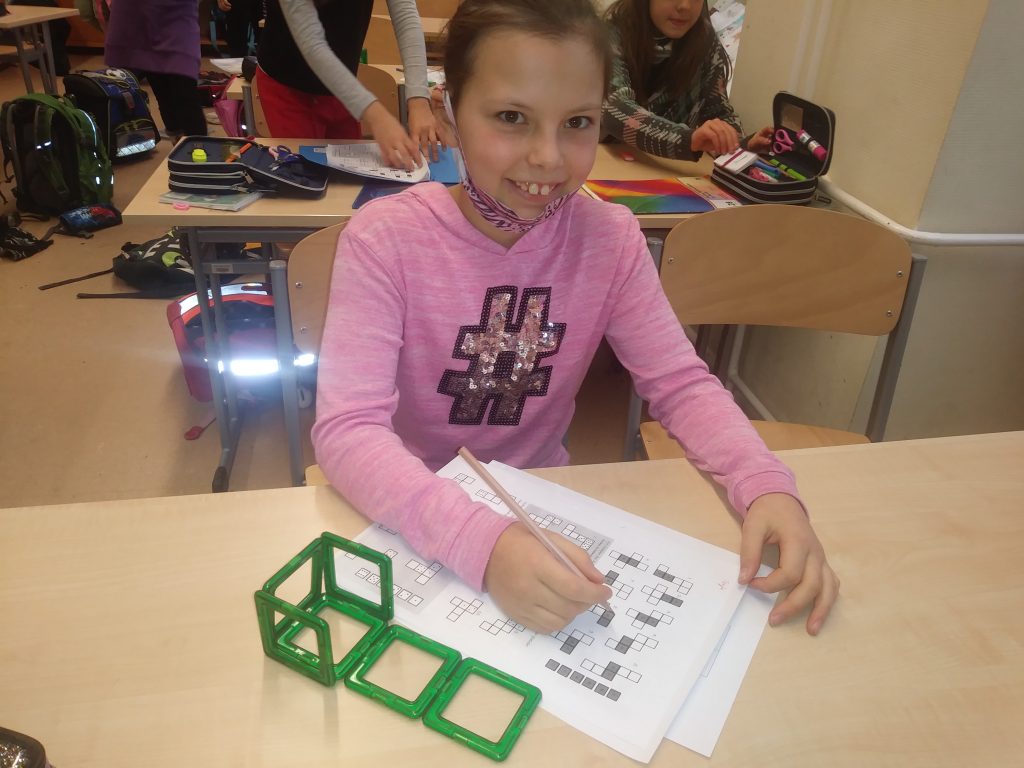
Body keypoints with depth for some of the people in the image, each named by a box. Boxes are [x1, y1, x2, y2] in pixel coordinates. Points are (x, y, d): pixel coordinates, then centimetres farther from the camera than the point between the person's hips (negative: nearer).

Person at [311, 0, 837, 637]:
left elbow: (681, 382, -5)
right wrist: (482, 539, -41)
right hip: (410, 515, -3)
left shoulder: (610, 238, -9)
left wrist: (768, 486, -24)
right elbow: (347, 428, -26)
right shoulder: (386, 238, -18)